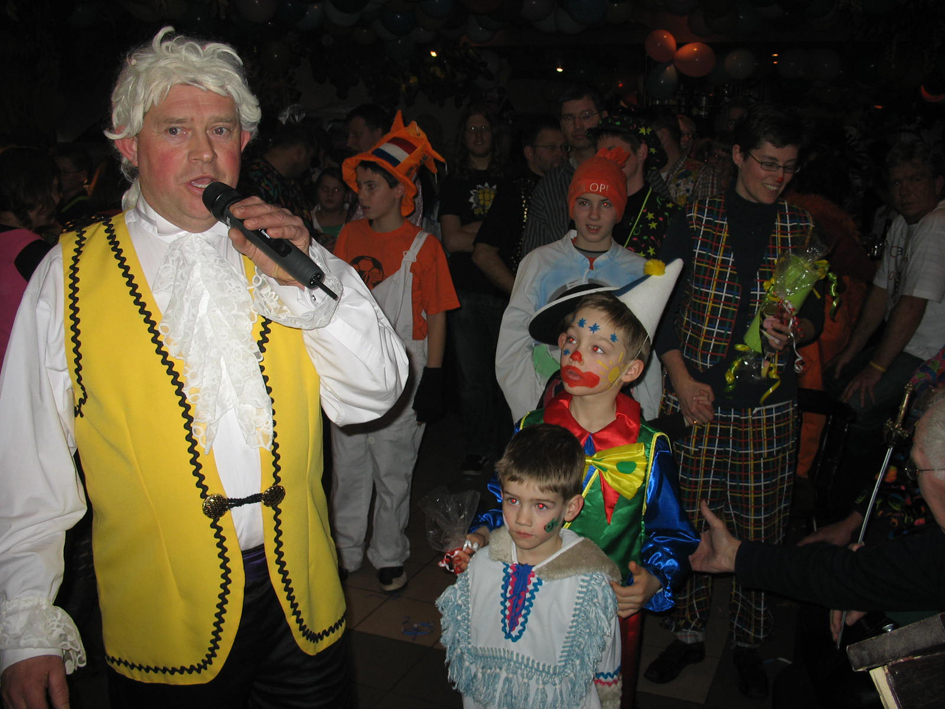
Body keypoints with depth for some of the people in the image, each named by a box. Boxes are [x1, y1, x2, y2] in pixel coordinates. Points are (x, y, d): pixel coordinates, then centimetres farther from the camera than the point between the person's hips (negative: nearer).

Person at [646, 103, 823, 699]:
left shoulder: (802, 228, 8)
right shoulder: (696, 219, 3)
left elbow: (815, 314, 12)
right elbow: (663, 303, 3)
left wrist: (792, 331, -12)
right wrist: (680, 377, -7)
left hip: (767, 403, 1)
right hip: (696, 398, -1)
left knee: (760, 529, 6)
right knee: (689, 519, 6)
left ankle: (749, 643, 25)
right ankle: (689, 632, 25)